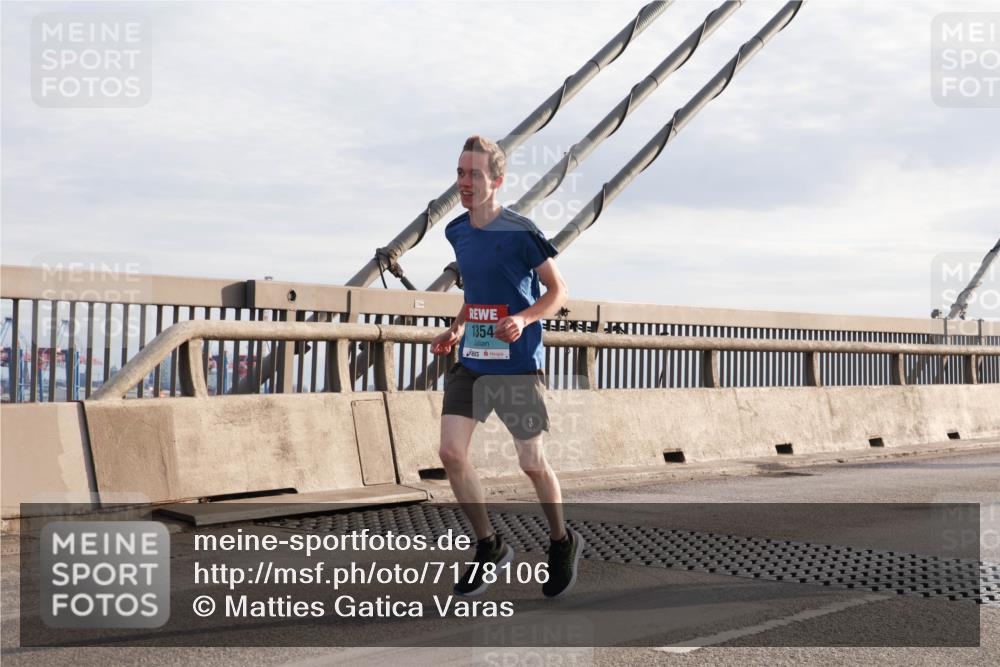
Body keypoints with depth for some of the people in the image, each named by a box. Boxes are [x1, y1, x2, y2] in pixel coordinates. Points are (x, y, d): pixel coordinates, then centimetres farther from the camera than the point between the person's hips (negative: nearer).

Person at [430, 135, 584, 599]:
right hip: (469, 362, 6)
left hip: (517, 364, -6)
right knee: (450, 452, -6)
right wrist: (456, 329, 10)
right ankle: (490, 547, 12)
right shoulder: (457, 232, 9)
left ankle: (562, 543, 30)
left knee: (531, 463, 3)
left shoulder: (521, 232, -12)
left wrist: (524, 319, -23)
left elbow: (558, 291, -6)